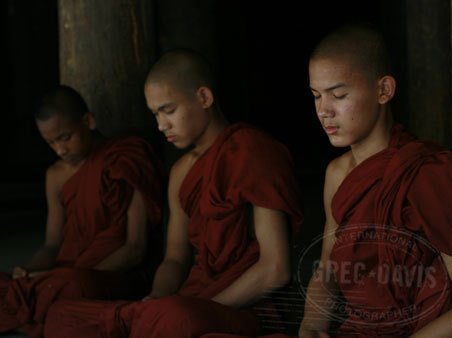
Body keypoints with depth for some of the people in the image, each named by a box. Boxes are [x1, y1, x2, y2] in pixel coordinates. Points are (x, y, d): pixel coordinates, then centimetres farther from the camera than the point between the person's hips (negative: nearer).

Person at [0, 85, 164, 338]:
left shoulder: (127, 163, -5)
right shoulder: (57, 176, 13)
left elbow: (136, 248, -9)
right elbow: (53, 244, 16)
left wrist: (77, 275, -22)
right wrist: (30, 270, -8)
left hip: (123, 276, -5)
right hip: (72, 273, 5)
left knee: (73, 287, -40)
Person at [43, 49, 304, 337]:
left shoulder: (253, 153, -8)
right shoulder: (182, 171, 17)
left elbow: (275, 270, -13)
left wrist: (203, 308, -13)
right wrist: (156, 302, -4)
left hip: (246, 312, -8)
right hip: (196, 306, 8)